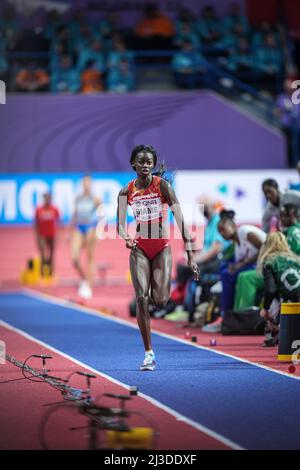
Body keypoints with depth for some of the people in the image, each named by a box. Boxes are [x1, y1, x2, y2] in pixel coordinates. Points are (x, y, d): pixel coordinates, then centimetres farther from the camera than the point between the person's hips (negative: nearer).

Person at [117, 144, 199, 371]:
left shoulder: (163, 186, -9)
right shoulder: (126, 192, -1)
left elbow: (180, 219, -13)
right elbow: (120, 226, 1)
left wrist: (190, 256, -19)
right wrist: (126, 238, -24)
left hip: (162, 246, -1)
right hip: (140, 248, 1)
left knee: (161, 301, -9)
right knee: (141, 298, -11)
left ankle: (160, 288, 32)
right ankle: (149, 353, -6)